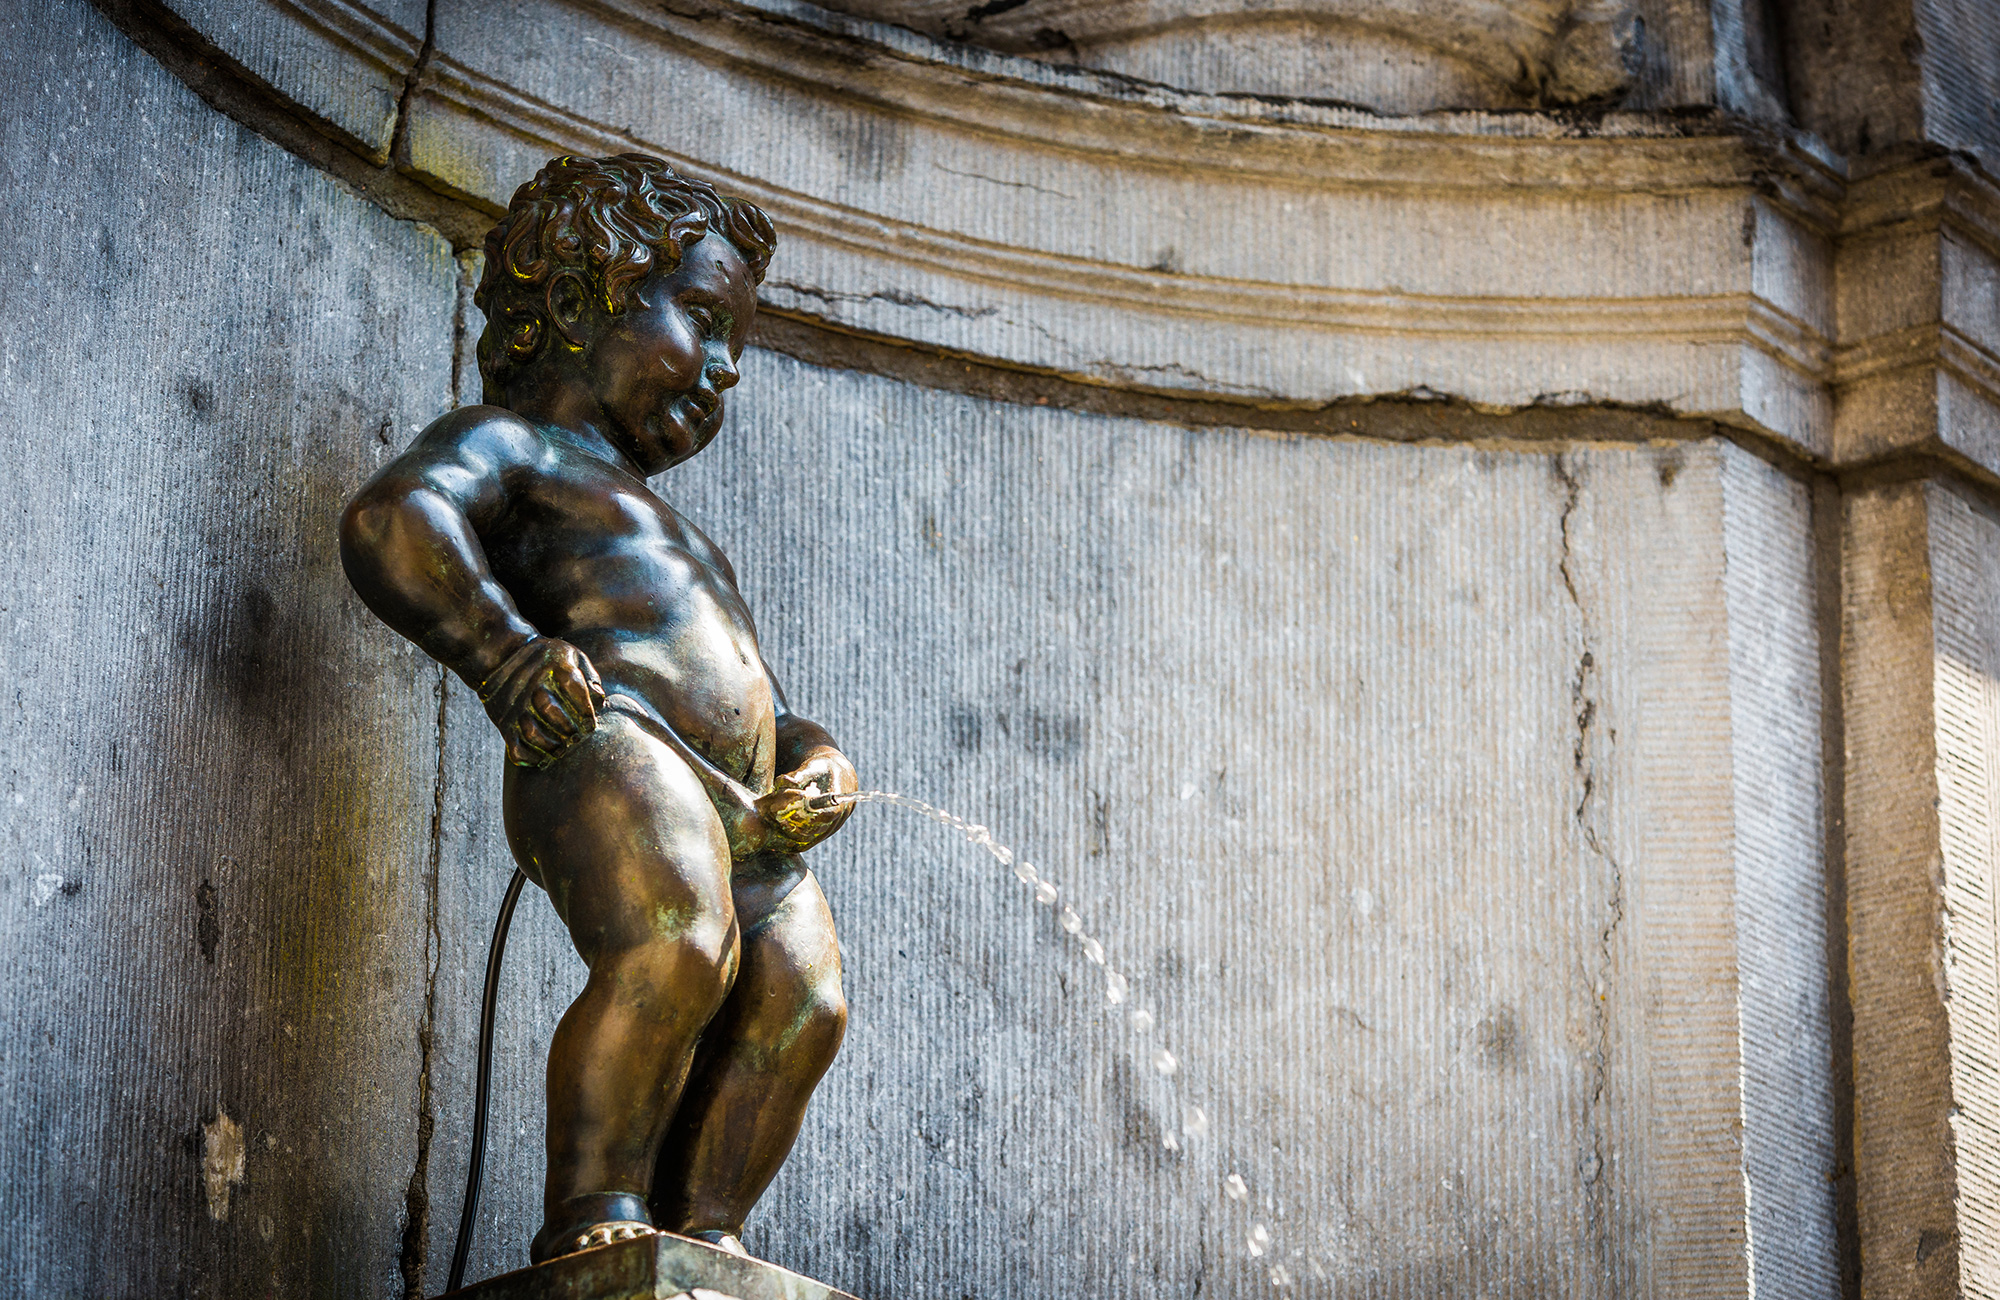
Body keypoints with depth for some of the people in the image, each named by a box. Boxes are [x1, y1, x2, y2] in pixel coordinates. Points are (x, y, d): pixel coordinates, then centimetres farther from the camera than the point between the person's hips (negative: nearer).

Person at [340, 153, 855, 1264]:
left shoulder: (689, 546, 43)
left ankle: (705, 1226, -19)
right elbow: (391, 518, -7)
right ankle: (593, 1211, -26)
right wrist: (507, 656, -19)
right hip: (611, 747, -8)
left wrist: (819, 766, 17)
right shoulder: (508, 445, 15)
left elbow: (769, 708, 41)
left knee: (801, 998, -17)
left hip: (743, 805, 8)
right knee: (677, 946, -32)